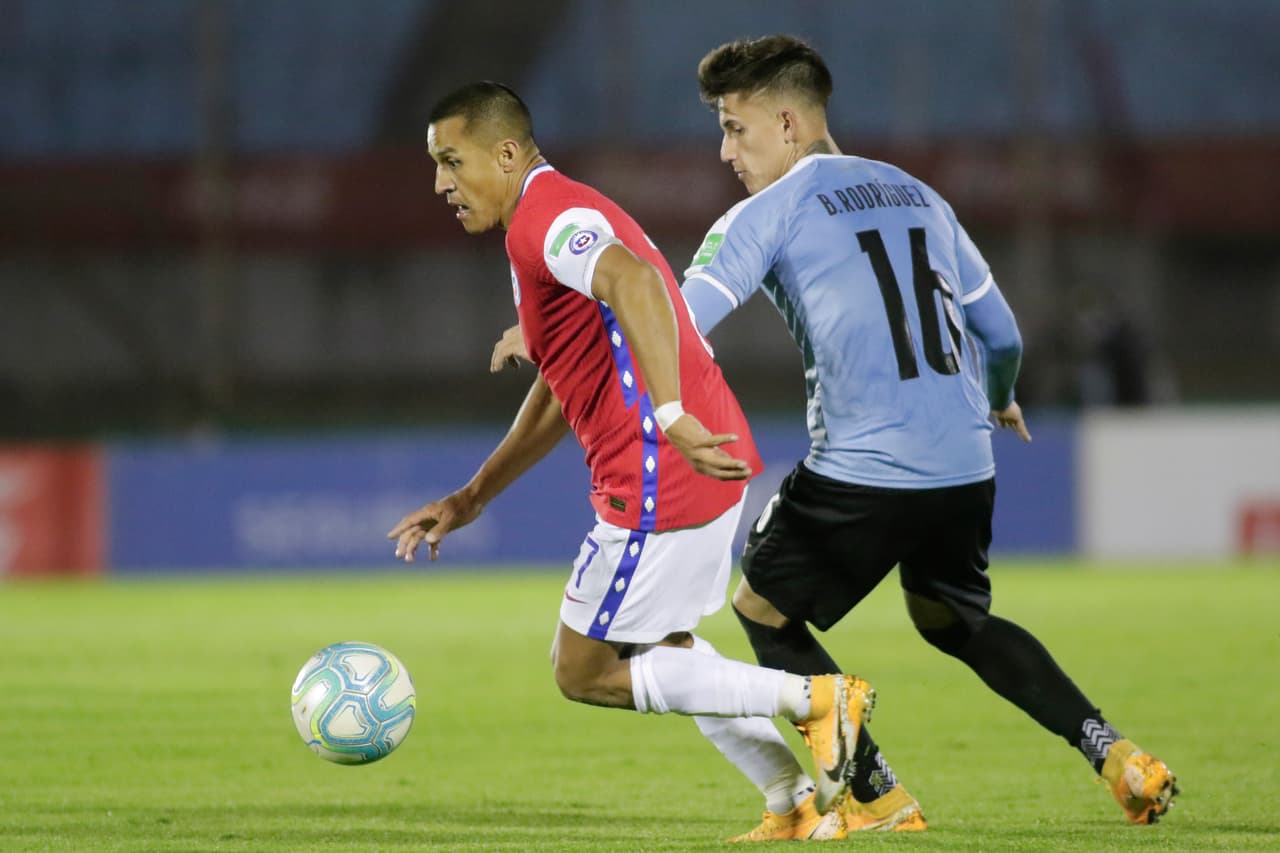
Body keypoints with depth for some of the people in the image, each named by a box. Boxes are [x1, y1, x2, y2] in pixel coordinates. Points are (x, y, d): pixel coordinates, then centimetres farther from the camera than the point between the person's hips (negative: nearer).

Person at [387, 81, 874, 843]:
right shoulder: (562, 217, 20)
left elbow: (634, 282, -36)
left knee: (584, 674, 1)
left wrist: (670, 415, -45)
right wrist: (471, 499, 26)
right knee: (660, 647, 28)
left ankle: (814, 698, -3)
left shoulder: (547, 217, -13)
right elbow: (561, 396, 28)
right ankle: (806, 800, 24)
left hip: (661, 484, -10)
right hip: (705, 466, 10)